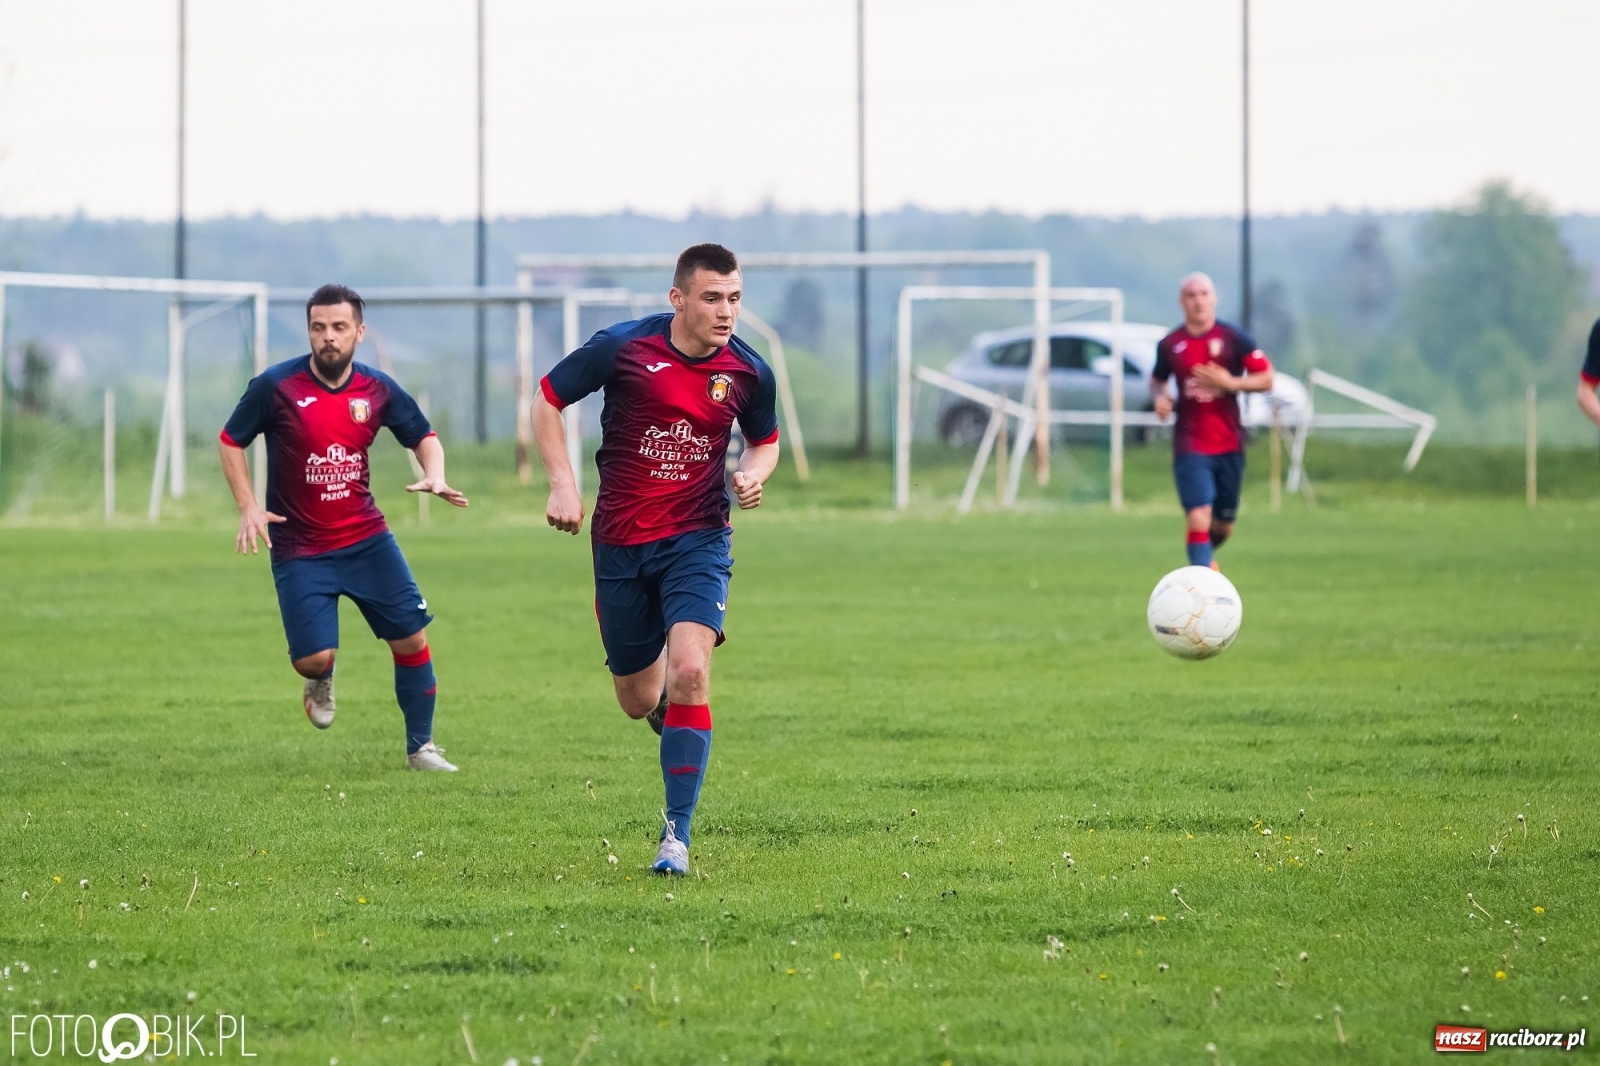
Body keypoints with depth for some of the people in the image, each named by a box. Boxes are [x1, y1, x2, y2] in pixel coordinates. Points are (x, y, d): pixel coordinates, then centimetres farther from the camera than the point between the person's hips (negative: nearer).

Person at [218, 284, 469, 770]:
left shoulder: (378, 390, -2)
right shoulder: (276, 386, -11)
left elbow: (424, 437, 14)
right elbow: (230, 442, 1)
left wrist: (435, 477, -7)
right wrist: (248, 507, -9)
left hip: (367, 540, 3)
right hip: (299, 549, -3)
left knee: (412, 639, -4)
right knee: (313, 658, -13)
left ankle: (420, 747, 14)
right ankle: (321, 680, 27)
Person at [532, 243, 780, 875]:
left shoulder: (748, 373, -4)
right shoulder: (622, 348, -11)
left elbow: (765, 441, 16)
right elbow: (547, 399, 1)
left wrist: (754, 475, -6)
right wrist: (562, 484, -8)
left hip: (698, 542, 0)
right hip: (620, 543, 0)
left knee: (689, 672, -22)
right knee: (639, 701, 9)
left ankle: (677, 834, -16)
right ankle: (666, 707, 50)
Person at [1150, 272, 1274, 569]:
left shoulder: (1234, 339, -2)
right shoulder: (1169, 344, 3)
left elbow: (1266, 379, -1)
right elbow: (1157, 380, 20)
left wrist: (1230, 383, -17)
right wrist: (1159, 397, -3)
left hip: (1229, 445, 1)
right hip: (1190, 447, -1)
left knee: (1223, 525, 13)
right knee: (1198, 519, -18)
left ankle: (1205, 556, 46)